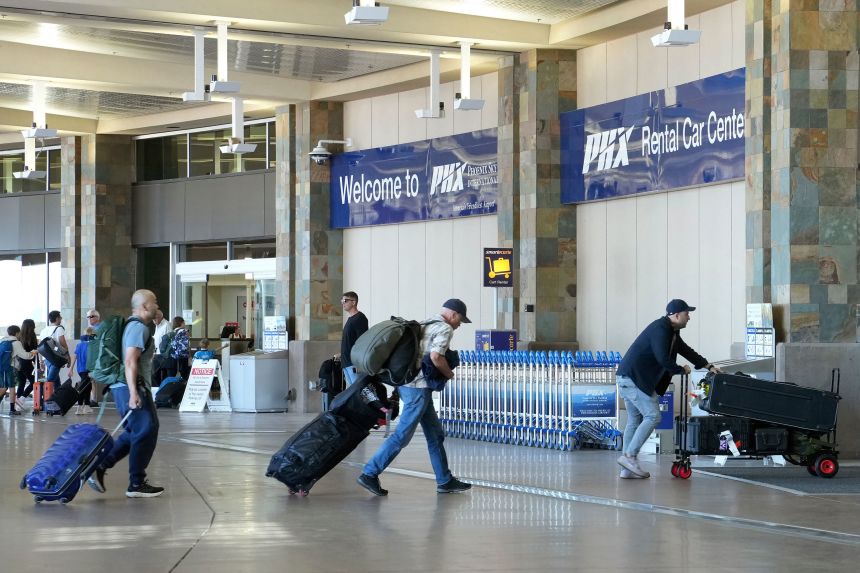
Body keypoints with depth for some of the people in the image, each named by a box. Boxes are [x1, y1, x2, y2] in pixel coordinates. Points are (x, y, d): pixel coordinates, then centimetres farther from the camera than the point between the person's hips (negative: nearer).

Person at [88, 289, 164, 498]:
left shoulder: (134, 326, 19)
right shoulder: (139, 327, -14)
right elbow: (130, 362, -23)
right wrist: (133, 393, -28)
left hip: (123, 387, 10)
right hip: (132, 388, -10)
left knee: (134, 433, 14)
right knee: (145, 432, -5)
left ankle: (99, 467, 10)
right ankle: (137, 484, -1)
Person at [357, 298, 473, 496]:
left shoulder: (425, 324, 21)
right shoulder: (445, 328, -8)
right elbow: (435, 356, -20)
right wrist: (449, 374, -5)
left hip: (407, 382, 10)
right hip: (419, 386, -10)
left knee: (436, 434, 14)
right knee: (402, 435, -8)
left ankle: (445, 481, 17)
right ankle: (370, 473, -8)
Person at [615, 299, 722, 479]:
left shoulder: (671, 331, 17)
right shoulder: (660, 329, -16)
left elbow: (685, 350, 29)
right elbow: (663, 359, -23)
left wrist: (708, 366, 27)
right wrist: (681, 370, -7)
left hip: (628, 378, 11)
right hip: (633, 378, -11)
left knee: (635, 421, 10)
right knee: (652, 416, -12)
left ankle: (627, 469, 10)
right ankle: (630, 456, -13)